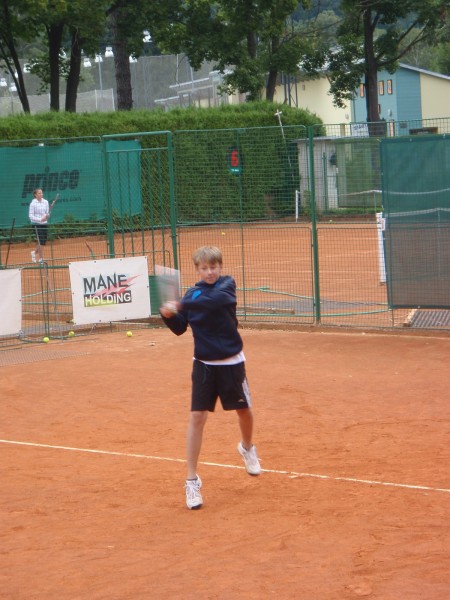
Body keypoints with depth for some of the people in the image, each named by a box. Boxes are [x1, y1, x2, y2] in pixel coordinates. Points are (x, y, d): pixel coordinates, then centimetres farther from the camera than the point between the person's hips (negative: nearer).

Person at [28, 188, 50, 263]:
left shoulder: (45, 202, 5)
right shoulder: (33, 203, -9)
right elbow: (30, 216, -10)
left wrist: (47, 216, -12)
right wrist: (40, 219, -22)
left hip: (44, 224, 5)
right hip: (37, 225, -5)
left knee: (43, 242, 9)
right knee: (41, 242, -10)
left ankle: (34, 252, 37)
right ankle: (41, 259, -2)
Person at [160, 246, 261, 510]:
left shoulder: (227, 284, -8)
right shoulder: (193, 293, 2)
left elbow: (215, 299, -30)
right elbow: (180, 328, 4)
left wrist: (182, 305, -36)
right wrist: (169, 315, -16)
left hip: (231, 362, -1)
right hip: (204, 364, 1)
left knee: (244, 410, 14)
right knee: (197, 417, -7)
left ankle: (247, 448, 48)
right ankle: (192, 481, -2)